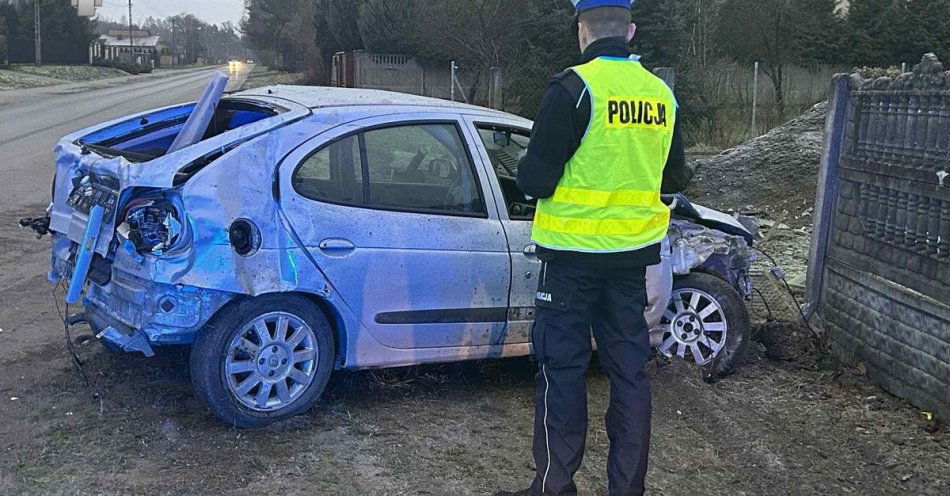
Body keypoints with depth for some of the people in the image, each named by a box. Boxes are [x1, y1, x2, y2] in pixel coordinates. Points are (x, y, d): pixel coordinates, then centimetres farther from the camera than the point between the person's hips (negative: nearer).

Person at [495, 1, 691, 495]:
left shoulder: (574, 88, -14)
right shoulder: (661, 94, 4)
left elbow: (535, 181, -15)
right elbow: (674, 179, 14)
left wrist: (530, 170, 6)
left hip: (574, 255, -5)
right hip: (634, 253, 6)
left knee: (562, 370, 5)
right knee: (629, 369, 13)